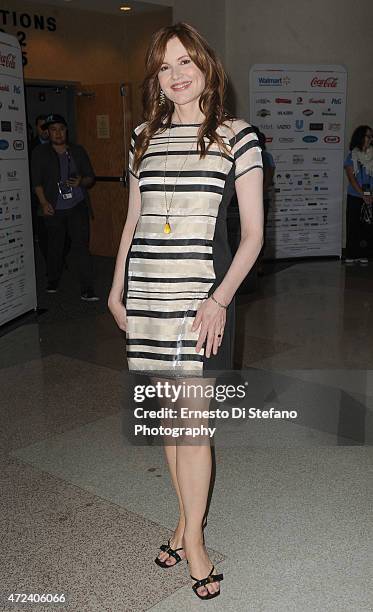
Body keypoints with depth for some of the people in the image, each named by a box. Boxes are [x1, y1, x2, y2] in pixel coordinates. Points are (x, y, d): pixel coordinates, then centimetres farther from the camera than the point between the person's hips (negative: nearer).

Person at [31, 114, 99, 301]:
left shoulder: (78, 151, 11)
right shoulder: (40, 153, 6)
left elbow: (91, 178, 14)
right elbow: (36, 181, 1)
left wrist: (81, 182, -9)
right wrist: (44, 203, -12)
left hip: (78, 206, 0)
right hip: (54, 209, 0)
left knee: (81, 245, -9)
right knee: (55, 246, 8)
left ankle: (87, 290, -8)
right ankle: (52, 282, 31)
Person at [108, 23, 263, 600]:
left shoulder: (236, 135, -1)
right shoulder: (144, 136, 12)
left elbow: (253, 233, -4)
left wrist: (221, 299, -14)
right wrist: (116, 290, 14)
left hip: (202, 291, -4)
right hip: (146, 290, 4)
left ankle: (192, 536, 16)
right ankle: (187, 515, 29)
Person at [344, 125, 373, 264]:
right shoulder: (352, 157, 0)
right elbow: (351, 178, -6)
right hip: (355, 197, -2)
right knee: (353, 226, 0)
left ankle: (360, 254, 7)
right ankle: (352, 254, 8)